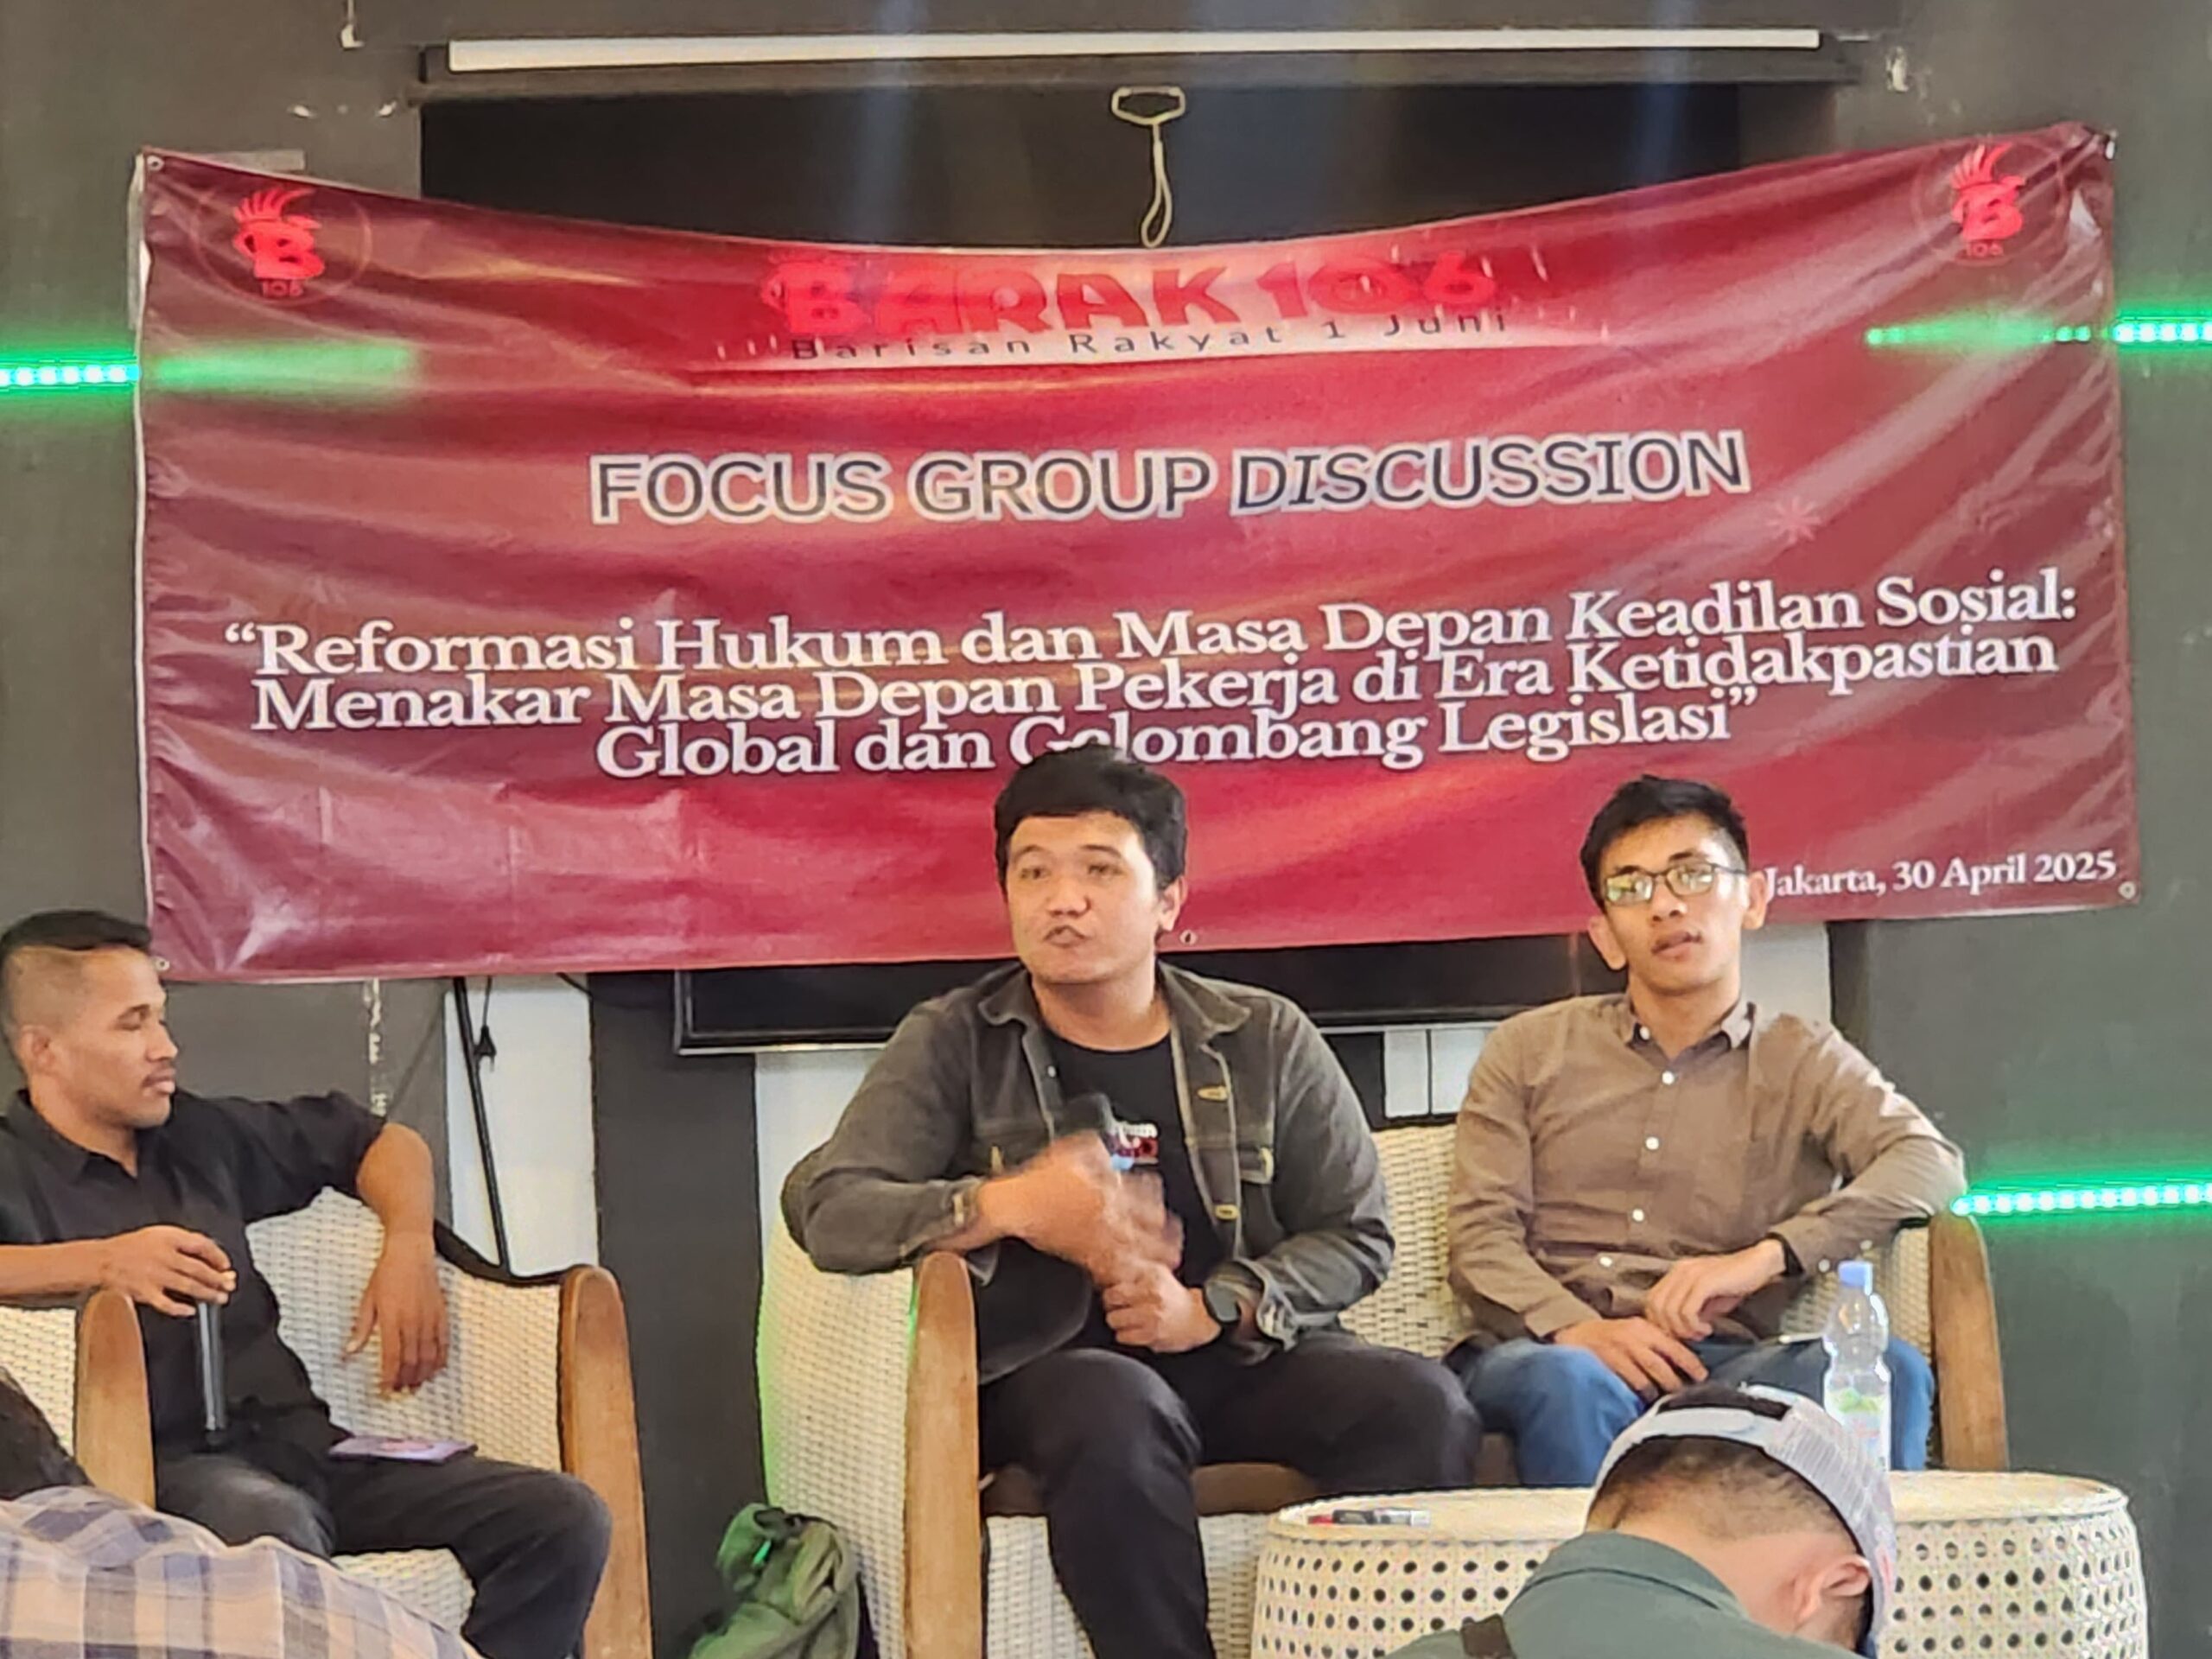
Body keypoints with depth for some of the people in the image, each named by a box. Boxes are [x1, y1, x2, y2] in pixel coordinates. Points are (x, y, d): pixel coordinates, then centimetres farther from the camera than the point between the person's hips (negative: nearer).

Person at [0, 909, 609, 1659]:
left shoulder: (198, 1136, 22)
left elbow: (379, 1140, 34)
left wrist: (408, 1247, 14)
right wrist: (98, 1262, -25)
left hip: (296, 1439, 7)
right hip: (171, 1466, -7)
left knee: (564, 1518, -14)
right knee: (275, 1535, -43)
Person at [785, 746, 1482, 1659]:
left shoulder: (1266, 1039, 10)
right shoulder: (954, 1043, 5)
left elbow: (1358, 1236, 8)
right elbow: (826, 1207, -7)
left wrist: (1213, 1307, -10)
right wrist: (1006, 1206, -22)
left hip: (1241, 1355, 2)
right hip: (1048, 1368, -2)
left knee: (1422, 1404, -27)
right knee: (1116, 1406, -37)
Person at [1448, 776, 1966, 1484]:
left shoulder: (1802, 1061, 16)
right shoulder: (1527, 1051, 18)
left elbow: (1931, 1166, -3)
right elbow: (1480, 1237, 7)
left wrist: (1765, 1257, -19)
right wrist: (1578, 1330, -15)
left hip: (1724, 1366, 0)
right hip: (1543, 1352, 0)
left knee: (1890, 1368, -29)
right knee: (1571, 1381, -37)